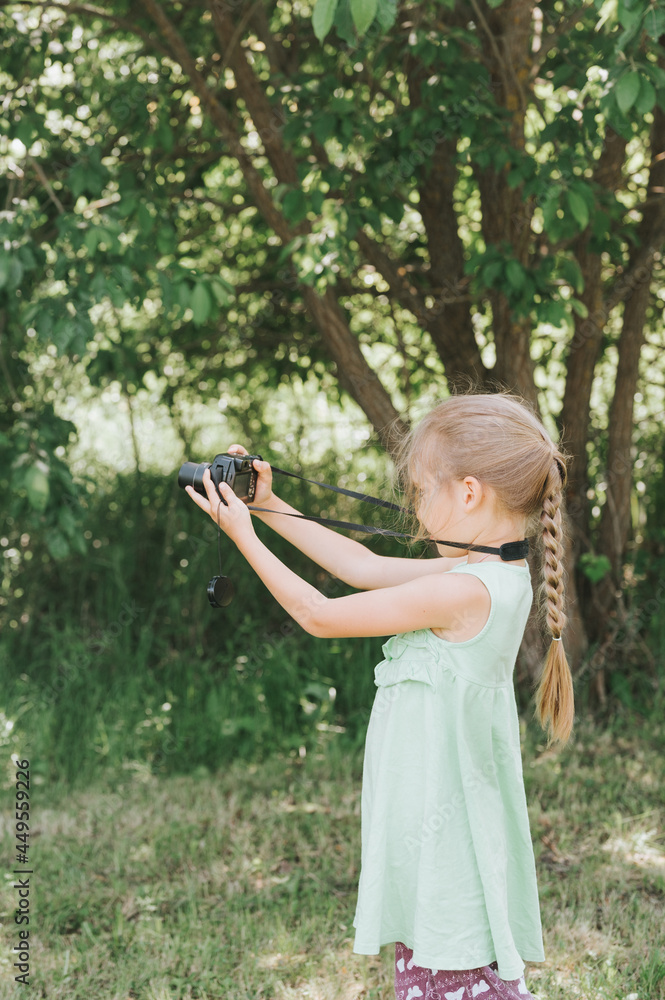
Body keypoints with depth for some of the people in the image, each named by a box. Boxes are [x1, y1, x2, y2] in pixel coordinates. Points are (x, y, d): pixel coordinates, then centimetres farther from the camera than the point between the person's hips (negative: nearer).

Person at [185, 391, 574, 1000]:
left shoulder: (461, 591, -21)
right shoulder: (495, 575, 7)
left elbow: (319, 616, -11)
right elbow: (365, 567, 17)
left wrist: (244, 535, 0)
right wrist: (270, 508, 19)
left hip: (444, 842, -9)